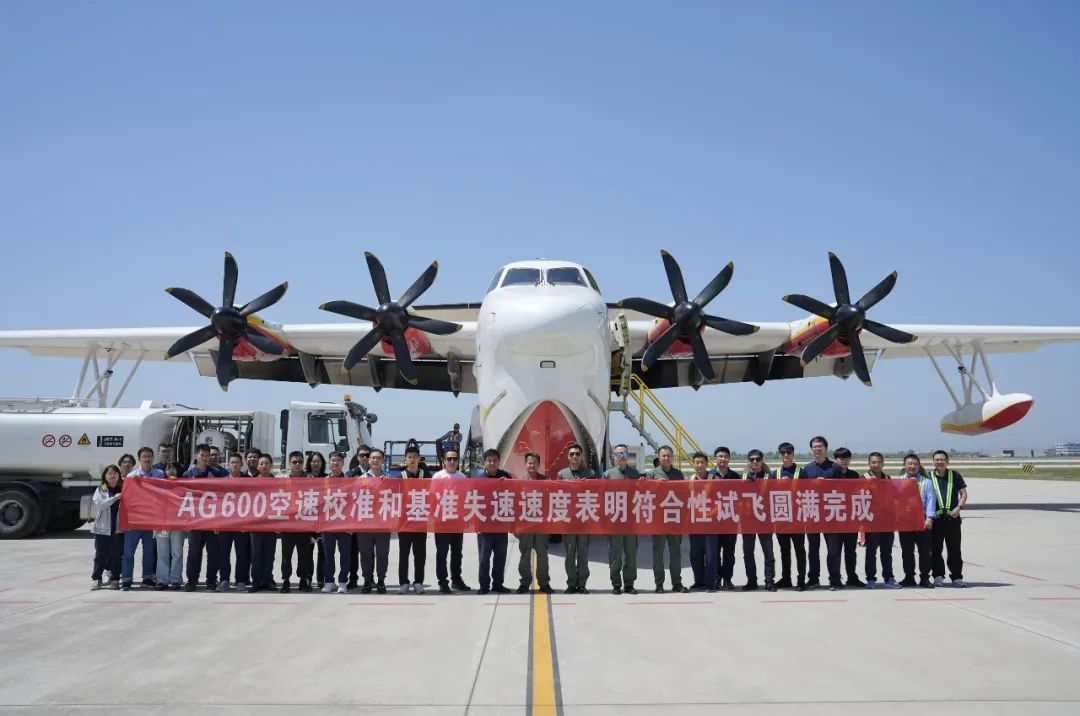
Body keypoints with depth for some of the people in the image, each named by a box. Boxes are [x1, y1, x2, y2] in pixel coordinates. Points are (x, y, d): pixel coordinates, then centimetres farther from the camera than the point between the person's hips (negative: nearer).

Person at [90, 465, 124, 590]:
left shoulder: (123, 489, 5)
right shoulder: (100, 490, 5)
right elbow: (99, 504, -11)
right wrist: (115, 498, -19)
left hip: (119, 528, 0)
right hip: (103, 528, 0)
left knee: (117, 554, 3)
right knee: (101, 554, 3)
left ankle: (115, 579, 11)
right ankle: (96, 578, 13)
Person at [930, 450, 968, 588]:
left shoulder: (955, 476, 8)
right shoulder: (928, 477, 6)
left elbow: (963, 494, 8)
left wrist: (959, 507, -8)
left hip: (952, 517, 0)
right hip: (935, 518, 0)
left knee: (955, 549, 3)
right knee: (936, 549, 3)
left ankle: (957, 577, 11)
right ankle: (938, 576, 12)